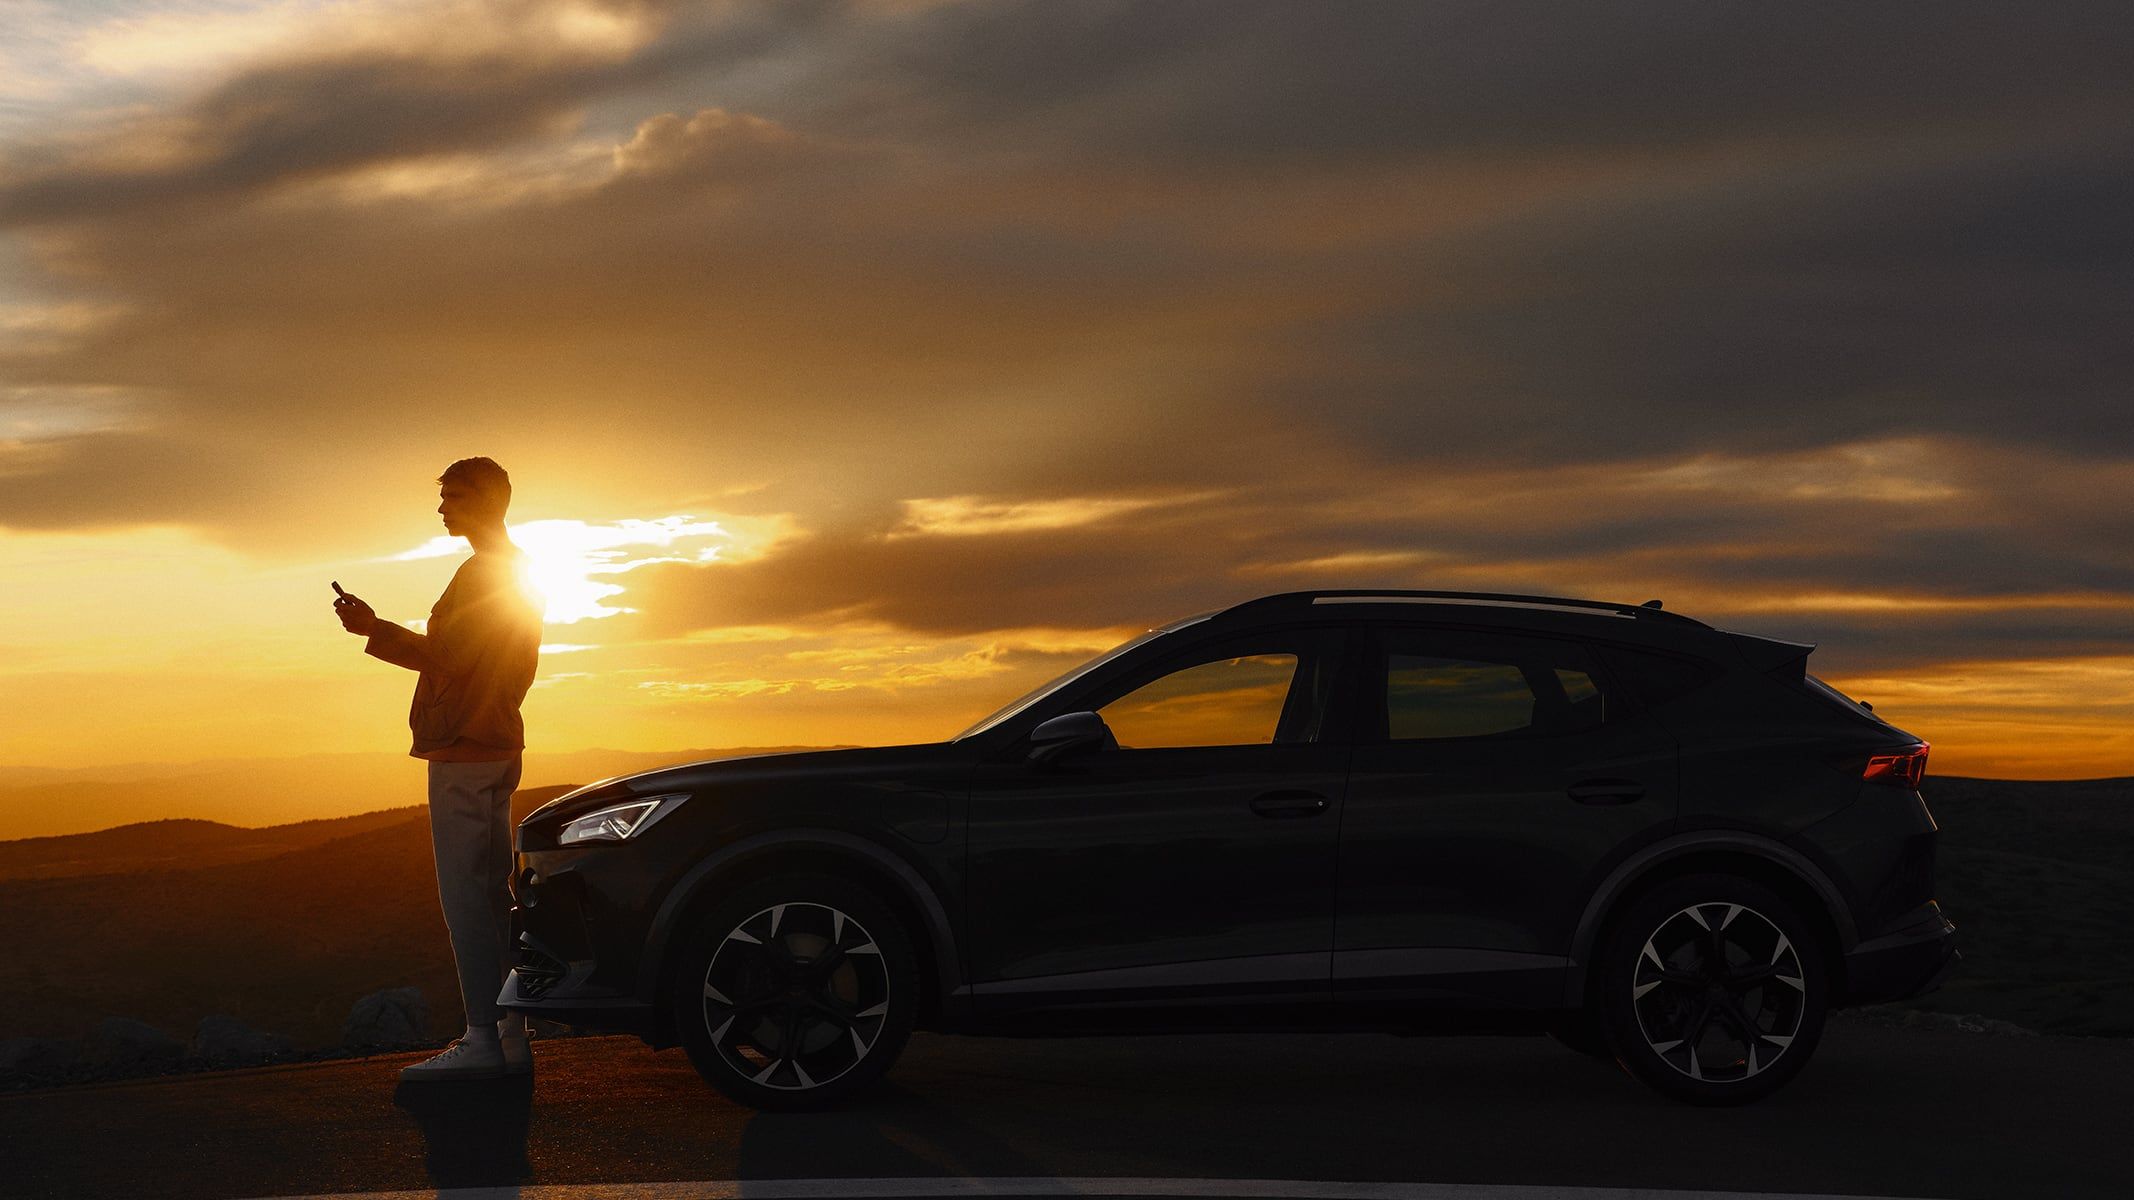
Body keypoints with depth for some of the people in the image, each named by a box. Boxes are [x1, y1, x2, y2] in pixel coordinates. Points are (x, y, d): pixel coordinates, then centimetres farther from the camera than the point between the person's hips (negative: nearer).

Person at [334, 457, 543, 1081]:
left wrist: (374, 630, -12)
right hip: (496, 745, 11)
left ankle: (482, 1041, -12)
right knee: (491, 893, 11)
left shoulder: (482, 573, -13)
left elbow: (446, 656, -19)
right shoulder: (517, 572, 20)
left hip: (464, 751, -11)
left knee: (465, 894, -10)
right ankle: (510, 1035, 13)